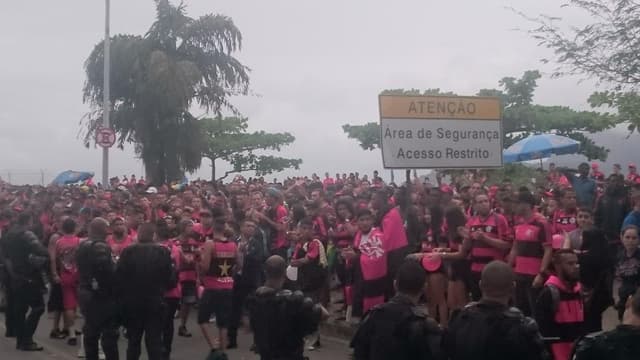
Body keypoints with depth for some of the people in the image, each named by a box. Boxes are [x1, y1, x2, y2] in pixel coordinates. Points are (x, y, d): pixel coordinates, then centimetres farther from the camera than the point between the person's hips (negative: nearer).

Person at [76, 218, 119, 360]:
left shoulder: (82, 246, 10)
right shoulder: (101, 247, -19)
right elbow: (108, 270, -26)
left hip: (85, 292, 9)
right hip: (102, 295, -9)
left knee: (90, 331, 14)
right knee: (109, 332, -3)